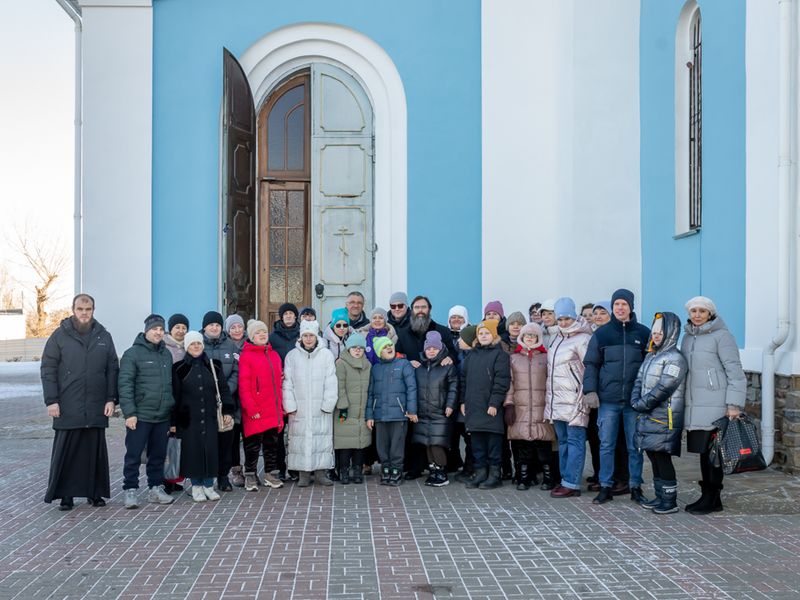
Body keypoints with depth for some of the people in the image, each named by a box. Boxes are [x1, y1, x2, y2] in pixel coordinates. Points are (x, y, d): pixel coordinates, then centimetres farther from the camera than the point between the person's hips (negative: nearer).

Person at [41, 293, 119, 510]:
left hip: (96, 408, 2)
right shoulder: (59, 336, 2)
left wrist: (111, 399, 2)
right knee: (65, 452, 2)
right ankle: (65, 494, 11)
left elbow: (113, 369, 10)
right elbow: (48, 370, 0)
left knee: (96, 451, 7)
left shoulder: (104, 337, 9)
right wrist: (51, 400, -7)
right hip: (67, 409, -2)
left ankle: (96, 492, 16)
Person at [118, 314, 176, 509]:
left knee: (158, 455, 13)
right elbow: (125, 384, -11)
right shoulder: (133, 354, -6)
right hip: (140, 416, -6)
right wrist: (129, 412, -17)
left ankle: (156, 489, 23)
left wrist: (172, 411, 15)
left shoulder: (166, 354, 13)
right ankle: (130, 491, 8)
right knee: (133, 455, 0)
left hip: (163, 417, 6)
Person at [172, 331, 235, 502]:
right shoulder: (179, 368, 2)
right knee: (193, 450, -1)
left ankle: (209, 485, 12)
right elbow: (175, 395, 1)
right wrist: (173, 421, -2)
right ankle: (196, 486, 12)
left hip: (210, 417, 2)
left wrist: (227, 411, -1)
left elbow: (223, 390, 8)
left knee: (211, 449, 0)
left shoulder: (214, 365, 7)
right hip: (189, 419, -2)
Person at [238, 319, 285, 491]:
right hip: (255, 411, -6)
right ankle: (250, 475, 13)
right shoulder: (246, 356, -6)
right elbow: (244, 385, -10)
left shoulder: (274, 355, 13)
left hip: (274, 410, 6)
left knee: (272, 442, 12)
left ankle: (269, 474, 23)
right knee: (253, 443, 2)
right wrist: (251, 409, -15)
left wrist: (281, 405, 11)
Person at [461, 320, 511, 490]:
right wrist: (463, 401, 12)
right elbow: (464, 378, 18)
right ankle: (480, 471, 16)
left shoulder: (499, 354, -3)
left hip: (491, 407, -6)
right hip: (473, 406, 6)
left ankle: (495, 474, 6)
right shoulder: (472, 354, 16)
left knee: (493, 440, -1)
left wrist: (494, 403, -16)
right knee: (477, 441, 9)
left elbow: (502, 380, -10)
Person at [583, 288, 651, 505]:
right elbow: (591, 364, 6)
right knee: (606, 445, 4)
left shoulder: (643, 333, 4)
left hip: (635, 400, 0)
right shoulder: (602, 333, 5)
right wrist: (590, 391, -4)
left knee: (635, 446, 6)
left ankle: (636, 487, 17)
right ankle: (605, 487, 13)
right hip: (608, 400, 0)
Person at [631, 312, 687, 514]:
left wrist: (643, 404, -15)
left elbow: (664, 388, -20)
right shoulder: (651, 356, 16)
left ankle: (670, 501, 3)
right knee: (654, 457, 14)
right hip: (648, 416, 9)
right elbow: (639, 380, 15)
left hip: (664, 418, -9)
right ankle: (660, 497, 24)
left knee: (662, 458, -6)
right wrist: (635, 401, -2)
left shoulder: (675, 358, -13)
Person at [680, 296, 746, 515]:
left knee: (711, 452, -4)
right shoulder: (687, 337, 17)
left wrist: (734, 405, -14)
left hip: (714, 406, -6)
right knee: (702, 452, 9)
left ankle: (712, 498, 4)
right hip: (694, 407, 6)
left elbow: (735, 371, -9)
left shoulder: (721, 335, -5)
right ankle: (708, 496, 17)